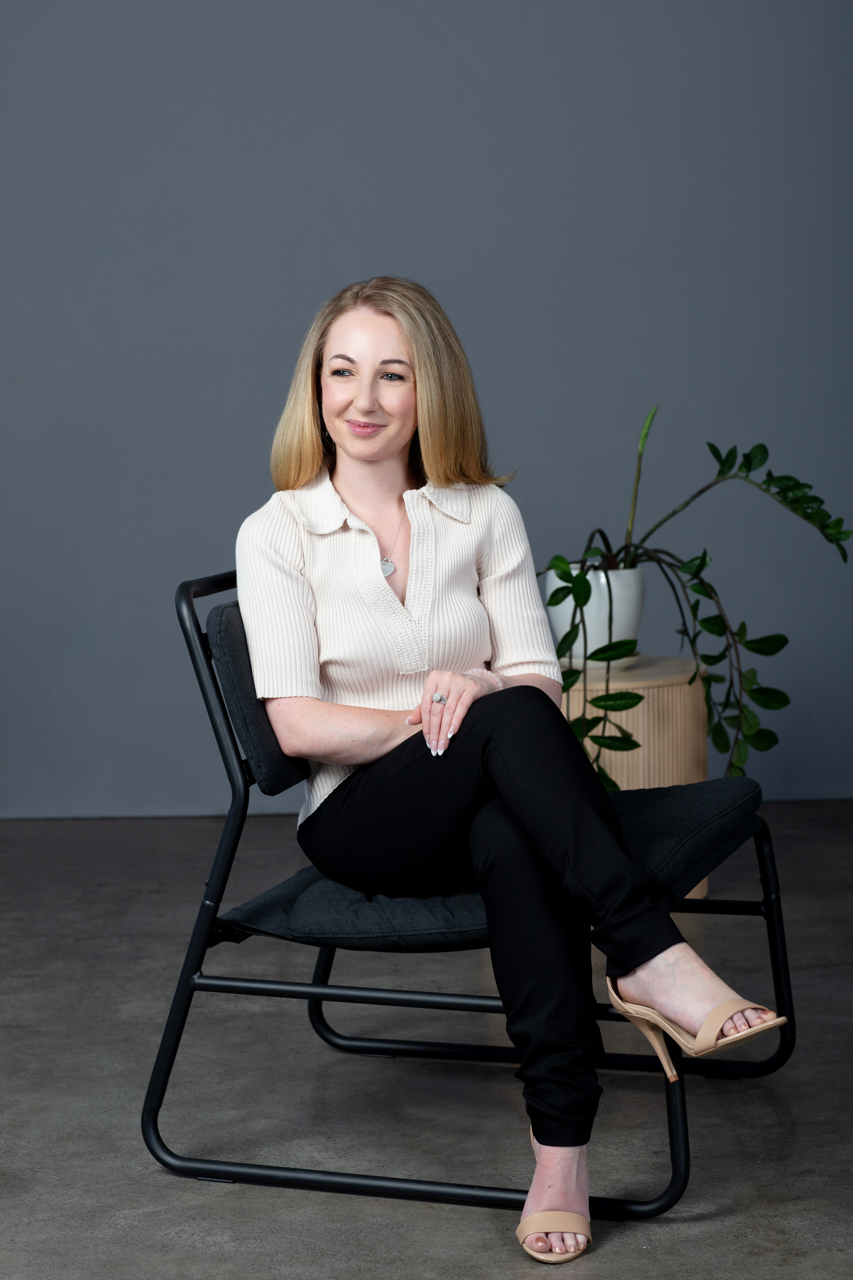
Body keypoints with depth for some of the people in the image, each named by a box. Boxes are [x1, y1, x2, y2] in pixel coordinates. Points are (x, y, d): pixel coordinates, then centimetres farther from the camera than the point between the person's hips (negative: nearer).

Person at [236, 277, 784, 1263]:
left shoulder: (486, 514, 8)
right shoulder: (276, 533, 1)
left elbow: (541, 685, 2)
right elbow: (299, 725, -8)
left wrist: (479, 691, -21)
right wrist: (458, 717, -17)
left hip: (489, 814, 2)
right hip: (359, 822, -2)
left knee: (512, 839, -37)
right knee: (509, 720, -34)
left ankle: (562, 1146, -37)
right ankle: (648, 961, -36)